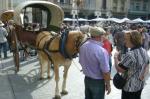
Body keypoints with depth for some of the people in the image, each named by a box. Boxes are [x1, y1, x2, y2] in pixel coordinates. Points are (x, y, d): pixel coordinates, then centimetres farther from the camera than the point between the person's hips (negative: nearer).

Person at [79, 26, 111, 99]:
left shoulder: (82, 46, -6)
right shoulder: (101, 51, -27)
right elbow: (105, 72, -23)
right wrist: (108, 85, -9)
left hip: (87, 79, 6)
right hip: (98, 81, -6)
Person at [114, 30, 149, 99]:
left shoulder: (130, 54, -29)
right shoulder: (144, 51, -1)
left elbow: (119, 69, -24)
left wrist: (115, 57, -10)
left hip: (130, 87, -8)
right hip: (141, 84, 8)